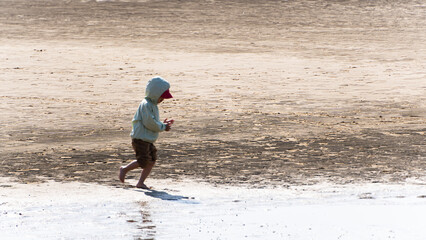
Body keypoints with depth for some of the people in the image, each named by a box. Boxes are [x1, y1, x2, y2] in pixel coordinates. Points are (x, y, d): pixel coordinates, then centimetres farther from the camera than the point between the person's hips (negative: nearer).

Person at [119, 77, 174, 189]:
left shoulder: (153, 105, 17)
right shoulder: (146, 105, -16)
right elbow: (149, 123, -22)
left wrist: (163, 124, 7)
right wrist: (163, 127, -13)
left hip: (148, 140, 10)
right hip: (140, 139, -10)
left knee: (151, 161, 4)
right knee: (143, 162, -11)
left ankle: (141, 182, 9)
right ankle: (124, 169, 10)